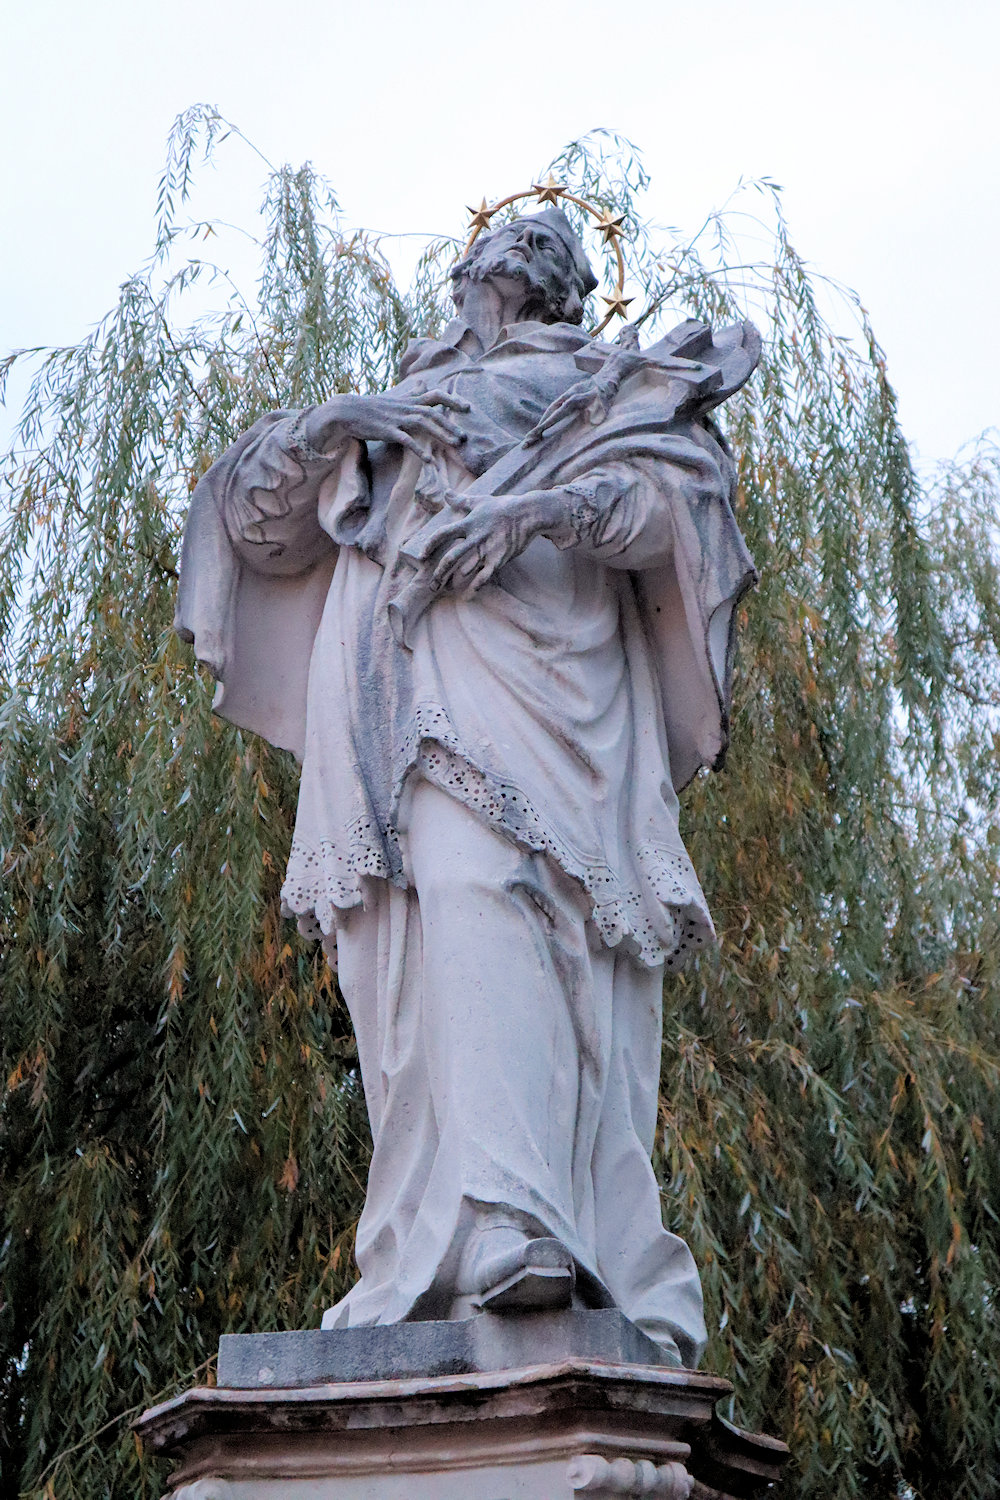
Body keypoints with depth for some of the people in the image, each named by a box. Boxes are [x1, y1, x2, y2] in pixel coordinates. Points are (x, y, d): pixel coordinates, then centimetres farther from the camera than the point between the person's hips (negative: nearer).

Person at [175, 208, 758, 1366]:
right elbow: (256, 513, 28)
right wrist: (321, 432, 8)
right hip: (401, 693, 2)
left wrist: (552, 506, -12)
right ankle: (489, 1232, -32)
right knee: (443, 903, -20)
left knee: (485, 893, -23)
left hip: (539, 674, -2)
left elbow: (679, 486, 6)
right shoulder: (397, 407, 36)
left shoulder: (613, 389, 27)